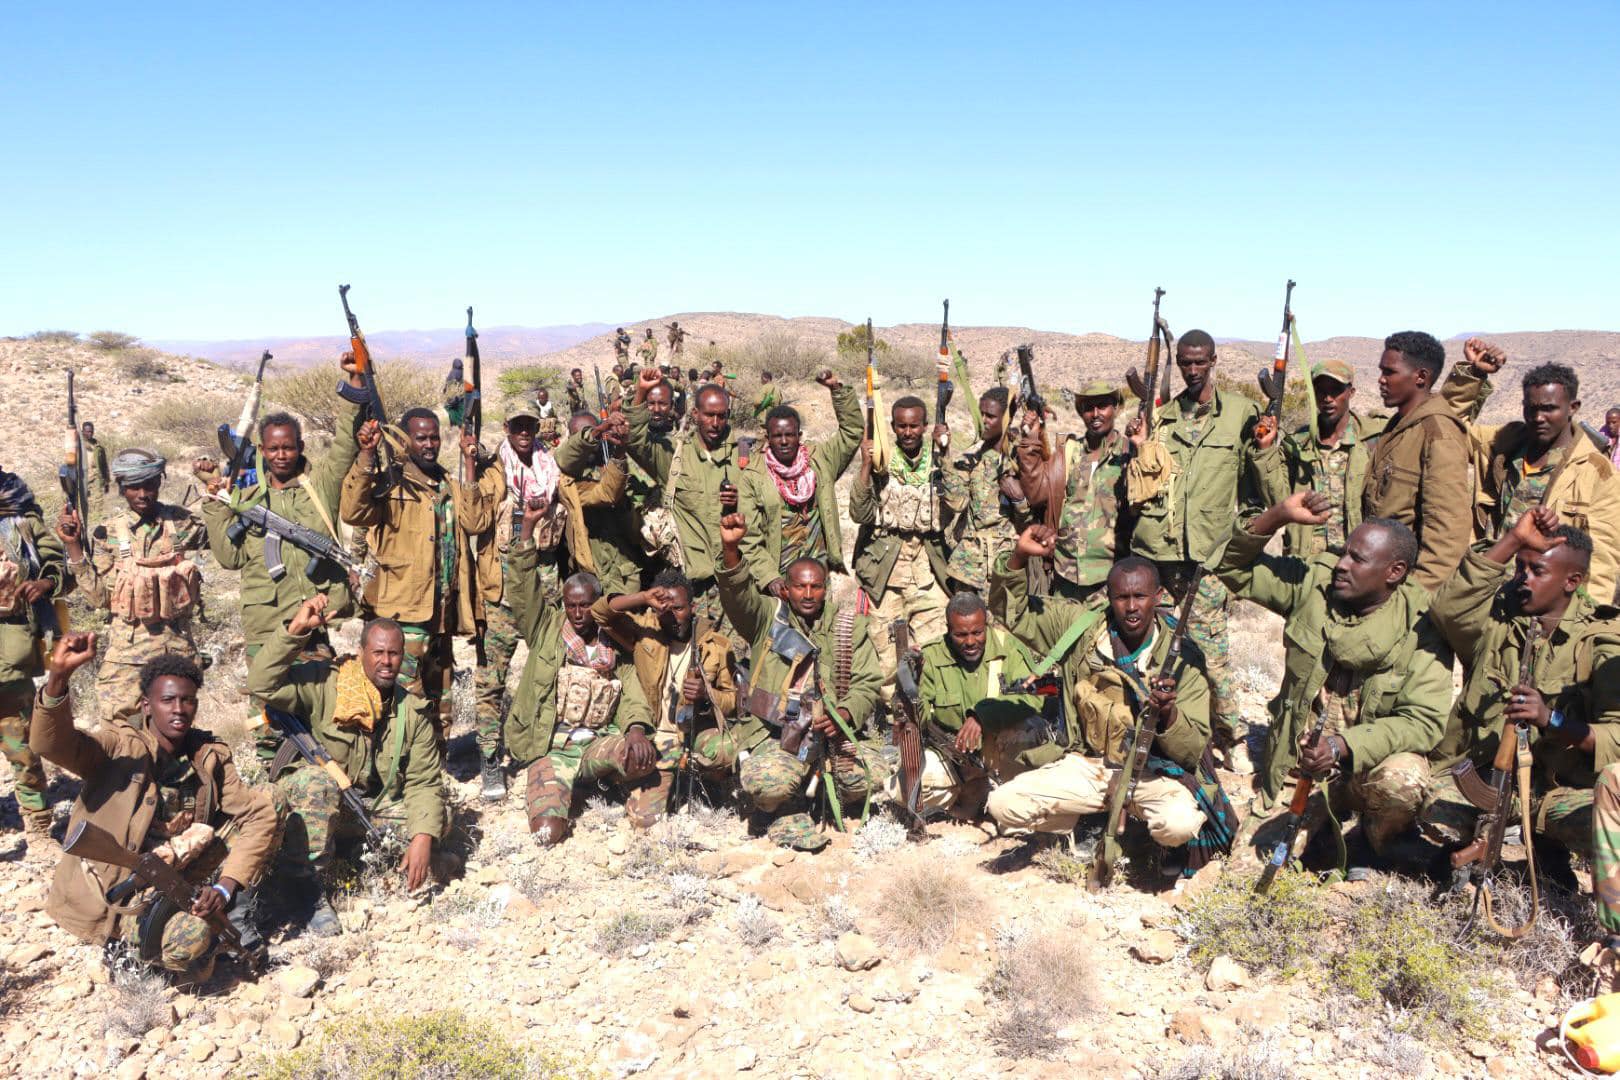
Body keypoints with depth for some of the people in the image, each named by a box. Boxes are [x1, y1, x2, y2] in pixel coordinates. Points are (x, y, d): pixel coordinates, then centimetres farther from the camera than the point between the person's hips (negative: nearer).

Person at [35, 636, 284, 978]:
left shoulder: (209, 754, -1)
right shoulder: (120, 742, -13)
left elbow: (259, 812, -7)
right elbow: (50, 744, -33)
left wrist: (225, 888, -20)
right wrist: (58, 676, -52)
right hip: (118, 889, -5)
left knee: (271, 801, -6)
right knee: (190, 937, -36)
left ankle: (236, 911, -1)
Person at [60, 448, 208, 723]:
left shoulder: (183, 523, 1)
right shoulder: (109, 532, -1)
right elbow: (99, 596, -2)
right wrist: (73, 546, -9)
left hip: (177, 646, 1)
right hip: (126, 648, -1)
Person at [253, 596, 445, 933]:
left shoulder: (413, 710, -3)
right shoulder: (324, 683, -14)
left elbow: (424, 782, -6)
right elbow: (262, 684, -28)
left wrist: (422, 838, -21)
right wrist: (296, 630, -35)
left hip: (375, 804, 4)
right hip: (313, 799, -4)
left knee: (440, 818, -14)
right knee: (319, 781, -38)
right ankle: (303, 881, -23)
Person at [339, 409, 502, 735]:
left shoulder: (452, 483, 14)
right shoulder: (389, 482, -2)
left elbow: (477, 522, -4)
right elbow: (353, 512, -21)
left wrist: (470, 468, -9)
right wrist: (366, 456, -28)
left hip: (443, 609, 6)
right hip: (405, 611, -6)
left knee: (439, 698, 16)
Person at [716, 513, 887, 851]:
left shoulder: (849, 625, 12)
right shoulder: (768, 616, 8)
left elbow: (867, 684, 7)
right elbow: (738, 594, -12)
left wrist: (845, 714, -14)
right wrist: (730, 549, -31)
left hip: (834, 734, 2)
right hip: (774, 734, -2)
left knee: (874, 774, -21)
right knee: (766, 782, -32)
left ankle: (828, 799, 13)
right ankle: (785, 816, 6)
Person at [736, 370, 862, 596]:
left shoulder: (819, 462, 4)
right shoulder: (752, 477, -4)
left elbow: (852, 431, 7)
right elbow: (749, 538, -6)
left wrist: (837, 389, -3)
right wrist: (769, 577, -16)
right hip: (777, 578, -2)